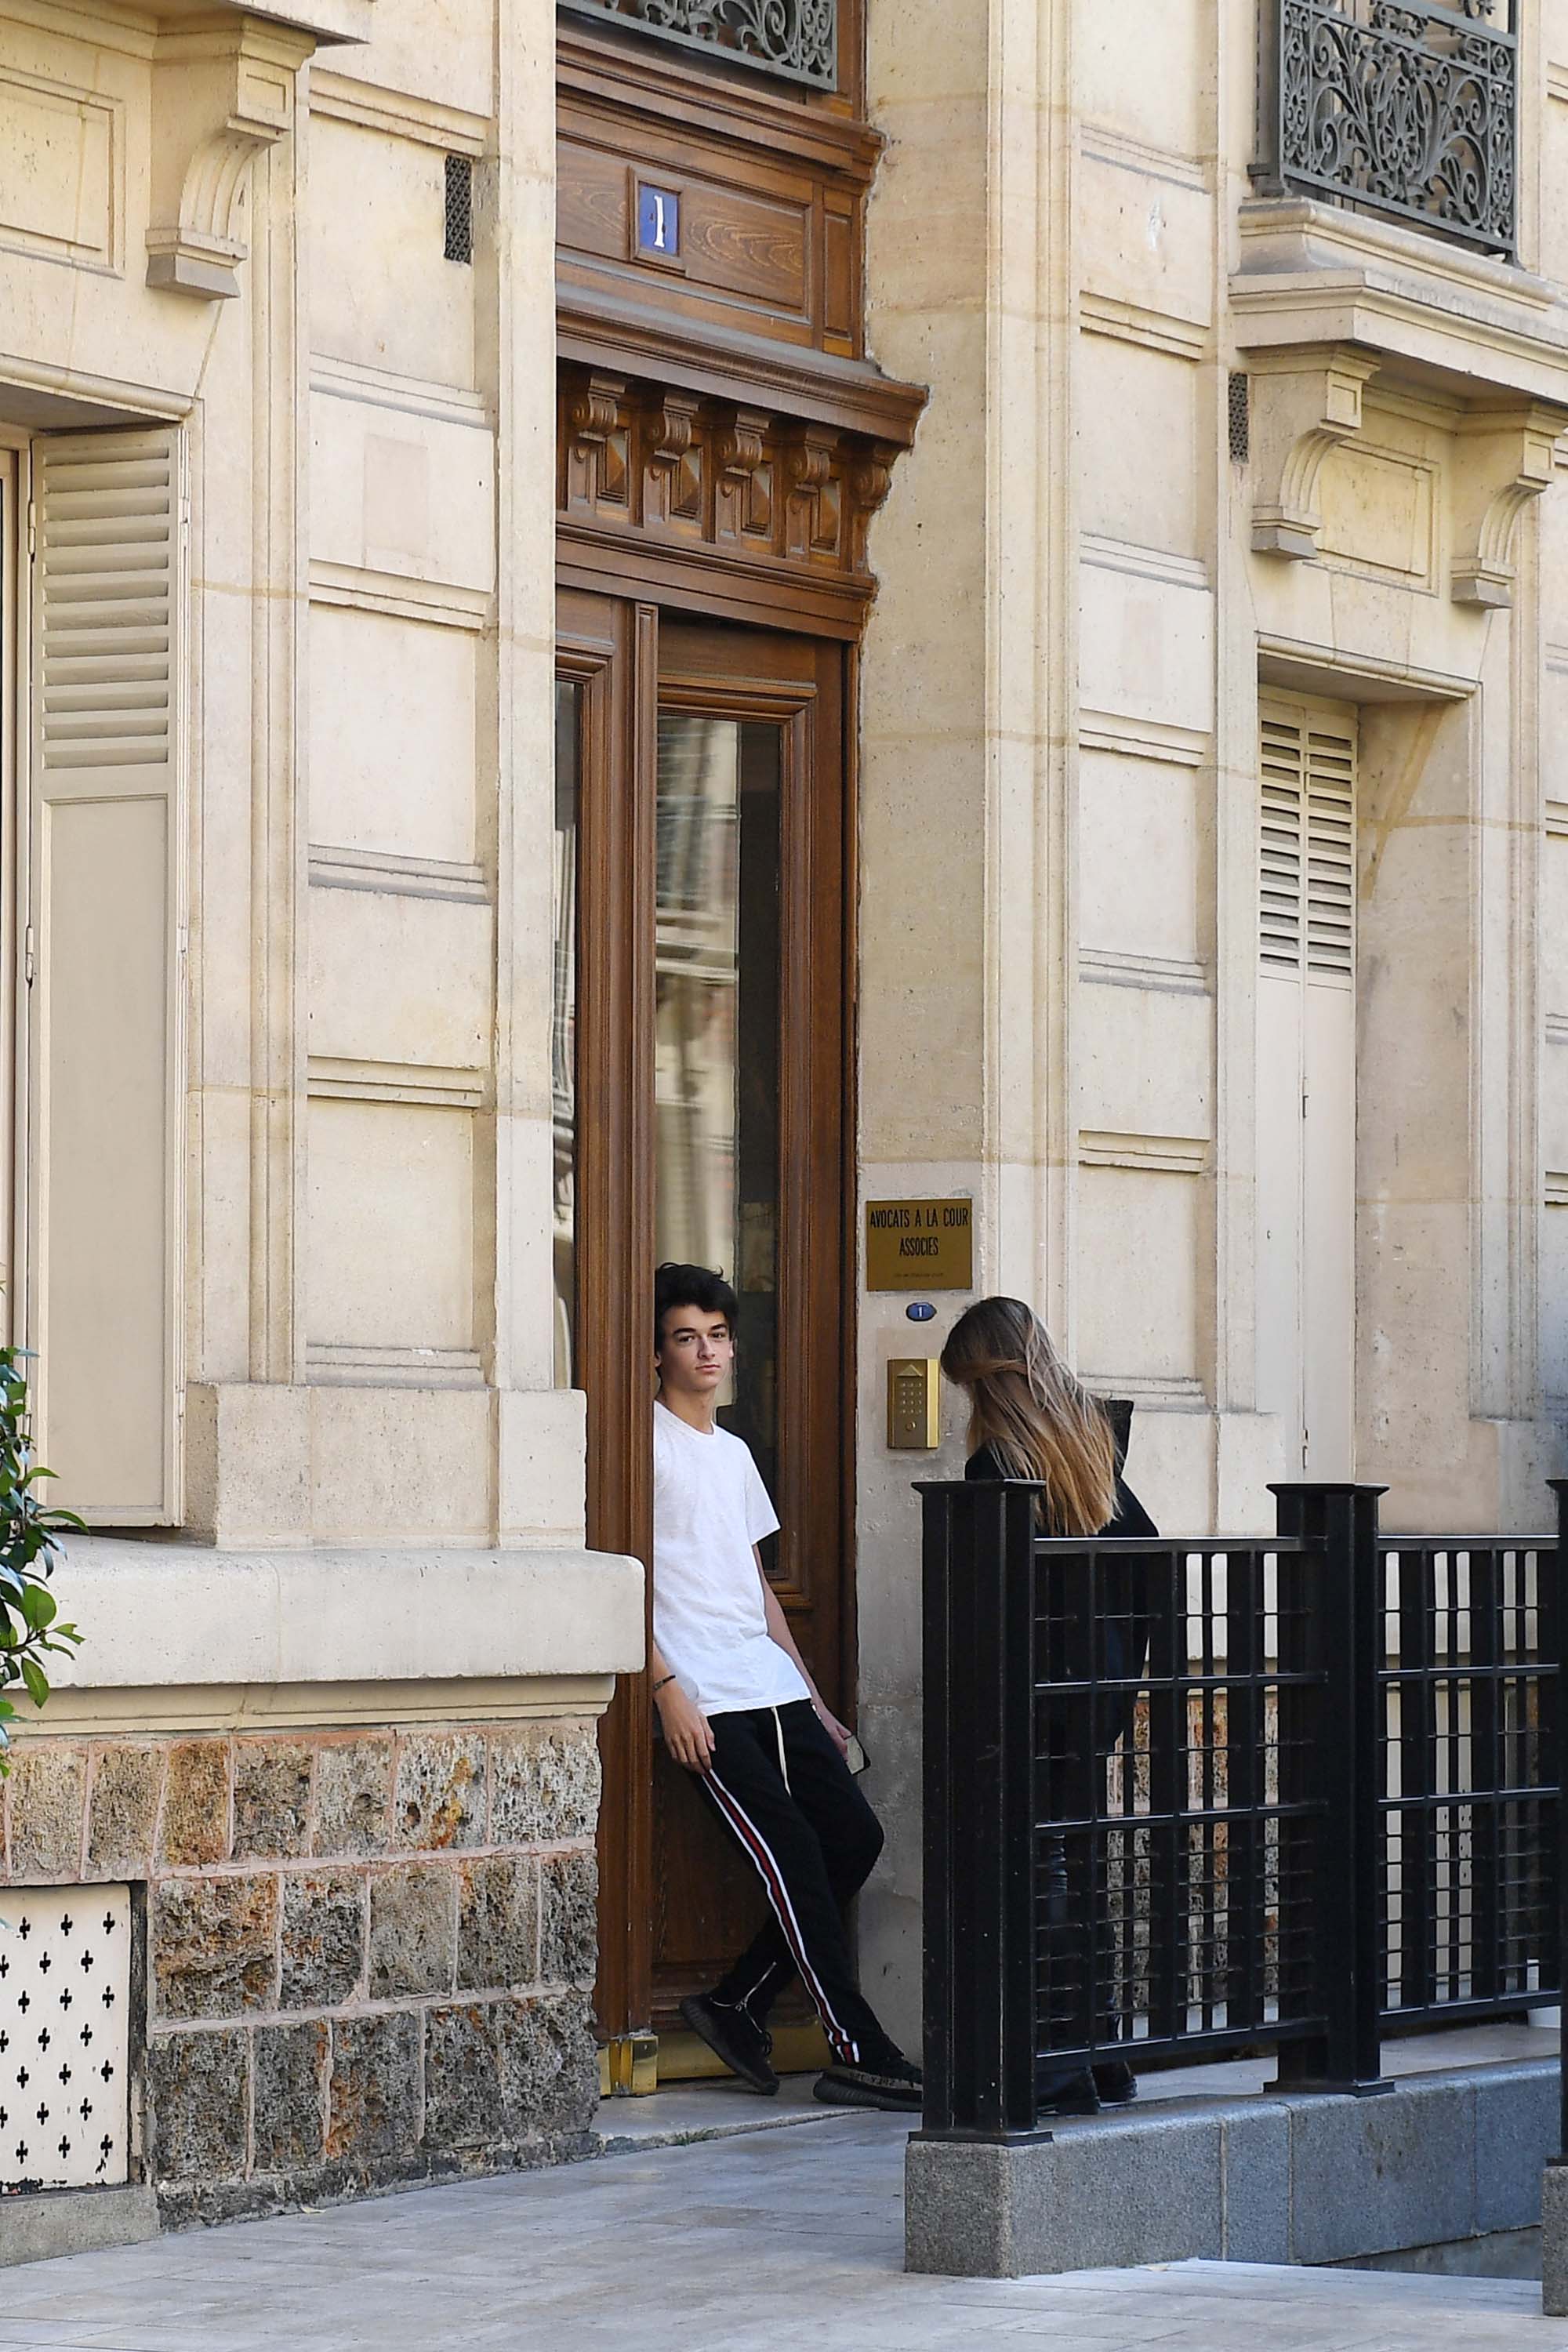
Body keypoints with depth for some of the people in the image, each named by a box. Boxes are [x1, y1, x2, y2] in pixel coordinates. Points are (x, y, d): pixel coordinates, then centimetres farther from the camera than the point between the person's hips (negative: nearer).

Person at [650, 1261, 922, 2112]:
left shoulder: (733, 1453, 21)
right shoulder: (646, 1444, -3)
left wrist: (814, 1700, 20)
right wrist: (669, 1690, -17)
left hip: (772, 1684, 8)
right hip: (703, 1696, -8)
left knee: (854, 1836, 0)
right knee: (791, 1853, -13)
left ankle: (738, 2005, 9)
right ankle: (857, 2053, -10)